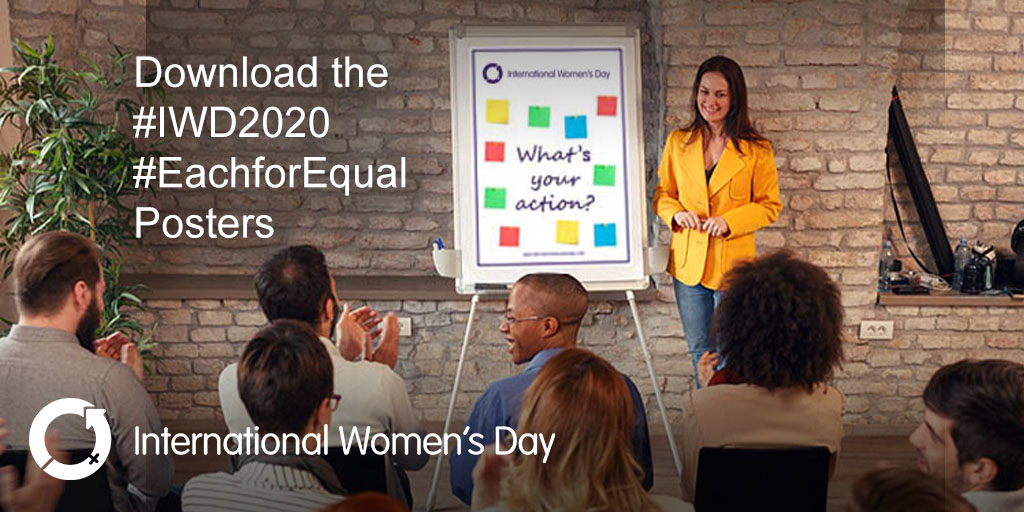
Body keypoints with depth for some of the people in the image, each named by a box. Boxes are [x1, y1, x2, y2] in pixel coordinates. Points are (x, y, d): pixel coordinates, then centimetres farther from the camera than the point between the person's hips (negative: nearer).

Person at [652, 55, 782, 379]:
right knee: (699, 353, 15)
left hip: (732, 264, -3)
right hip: (688, 262, 3)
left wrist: (729, 221, -17)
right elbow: (662, 193, 11)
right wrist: (676, 213, -11)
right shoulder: (678, 142, 5)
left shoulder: (756, 150, -4)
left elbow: (770, 206, -1)